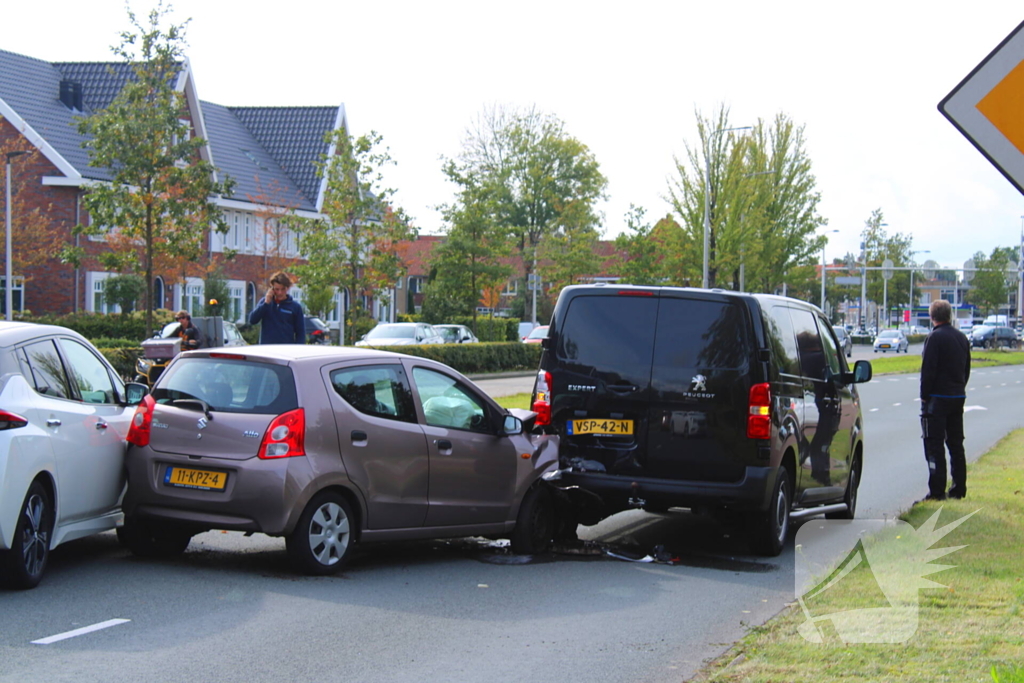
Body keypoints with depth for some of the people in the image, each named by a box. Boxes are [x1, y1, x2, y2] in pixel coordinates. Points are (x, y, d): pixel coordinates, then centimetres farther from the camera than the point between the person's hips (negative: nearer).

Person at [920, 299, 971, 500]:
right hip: (958, 397, 8)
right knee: (956, 444, 14)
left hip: (937, 398, -8)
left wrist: (924, 396, -9)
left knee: (934, 446, -5)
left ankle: (937, 492, -9)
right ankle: (958, 489, 17)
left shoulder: (935, 338, -14)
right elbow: (966, 370, 17)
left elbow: (928, 371, -16)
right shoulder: (961, 338, 11)